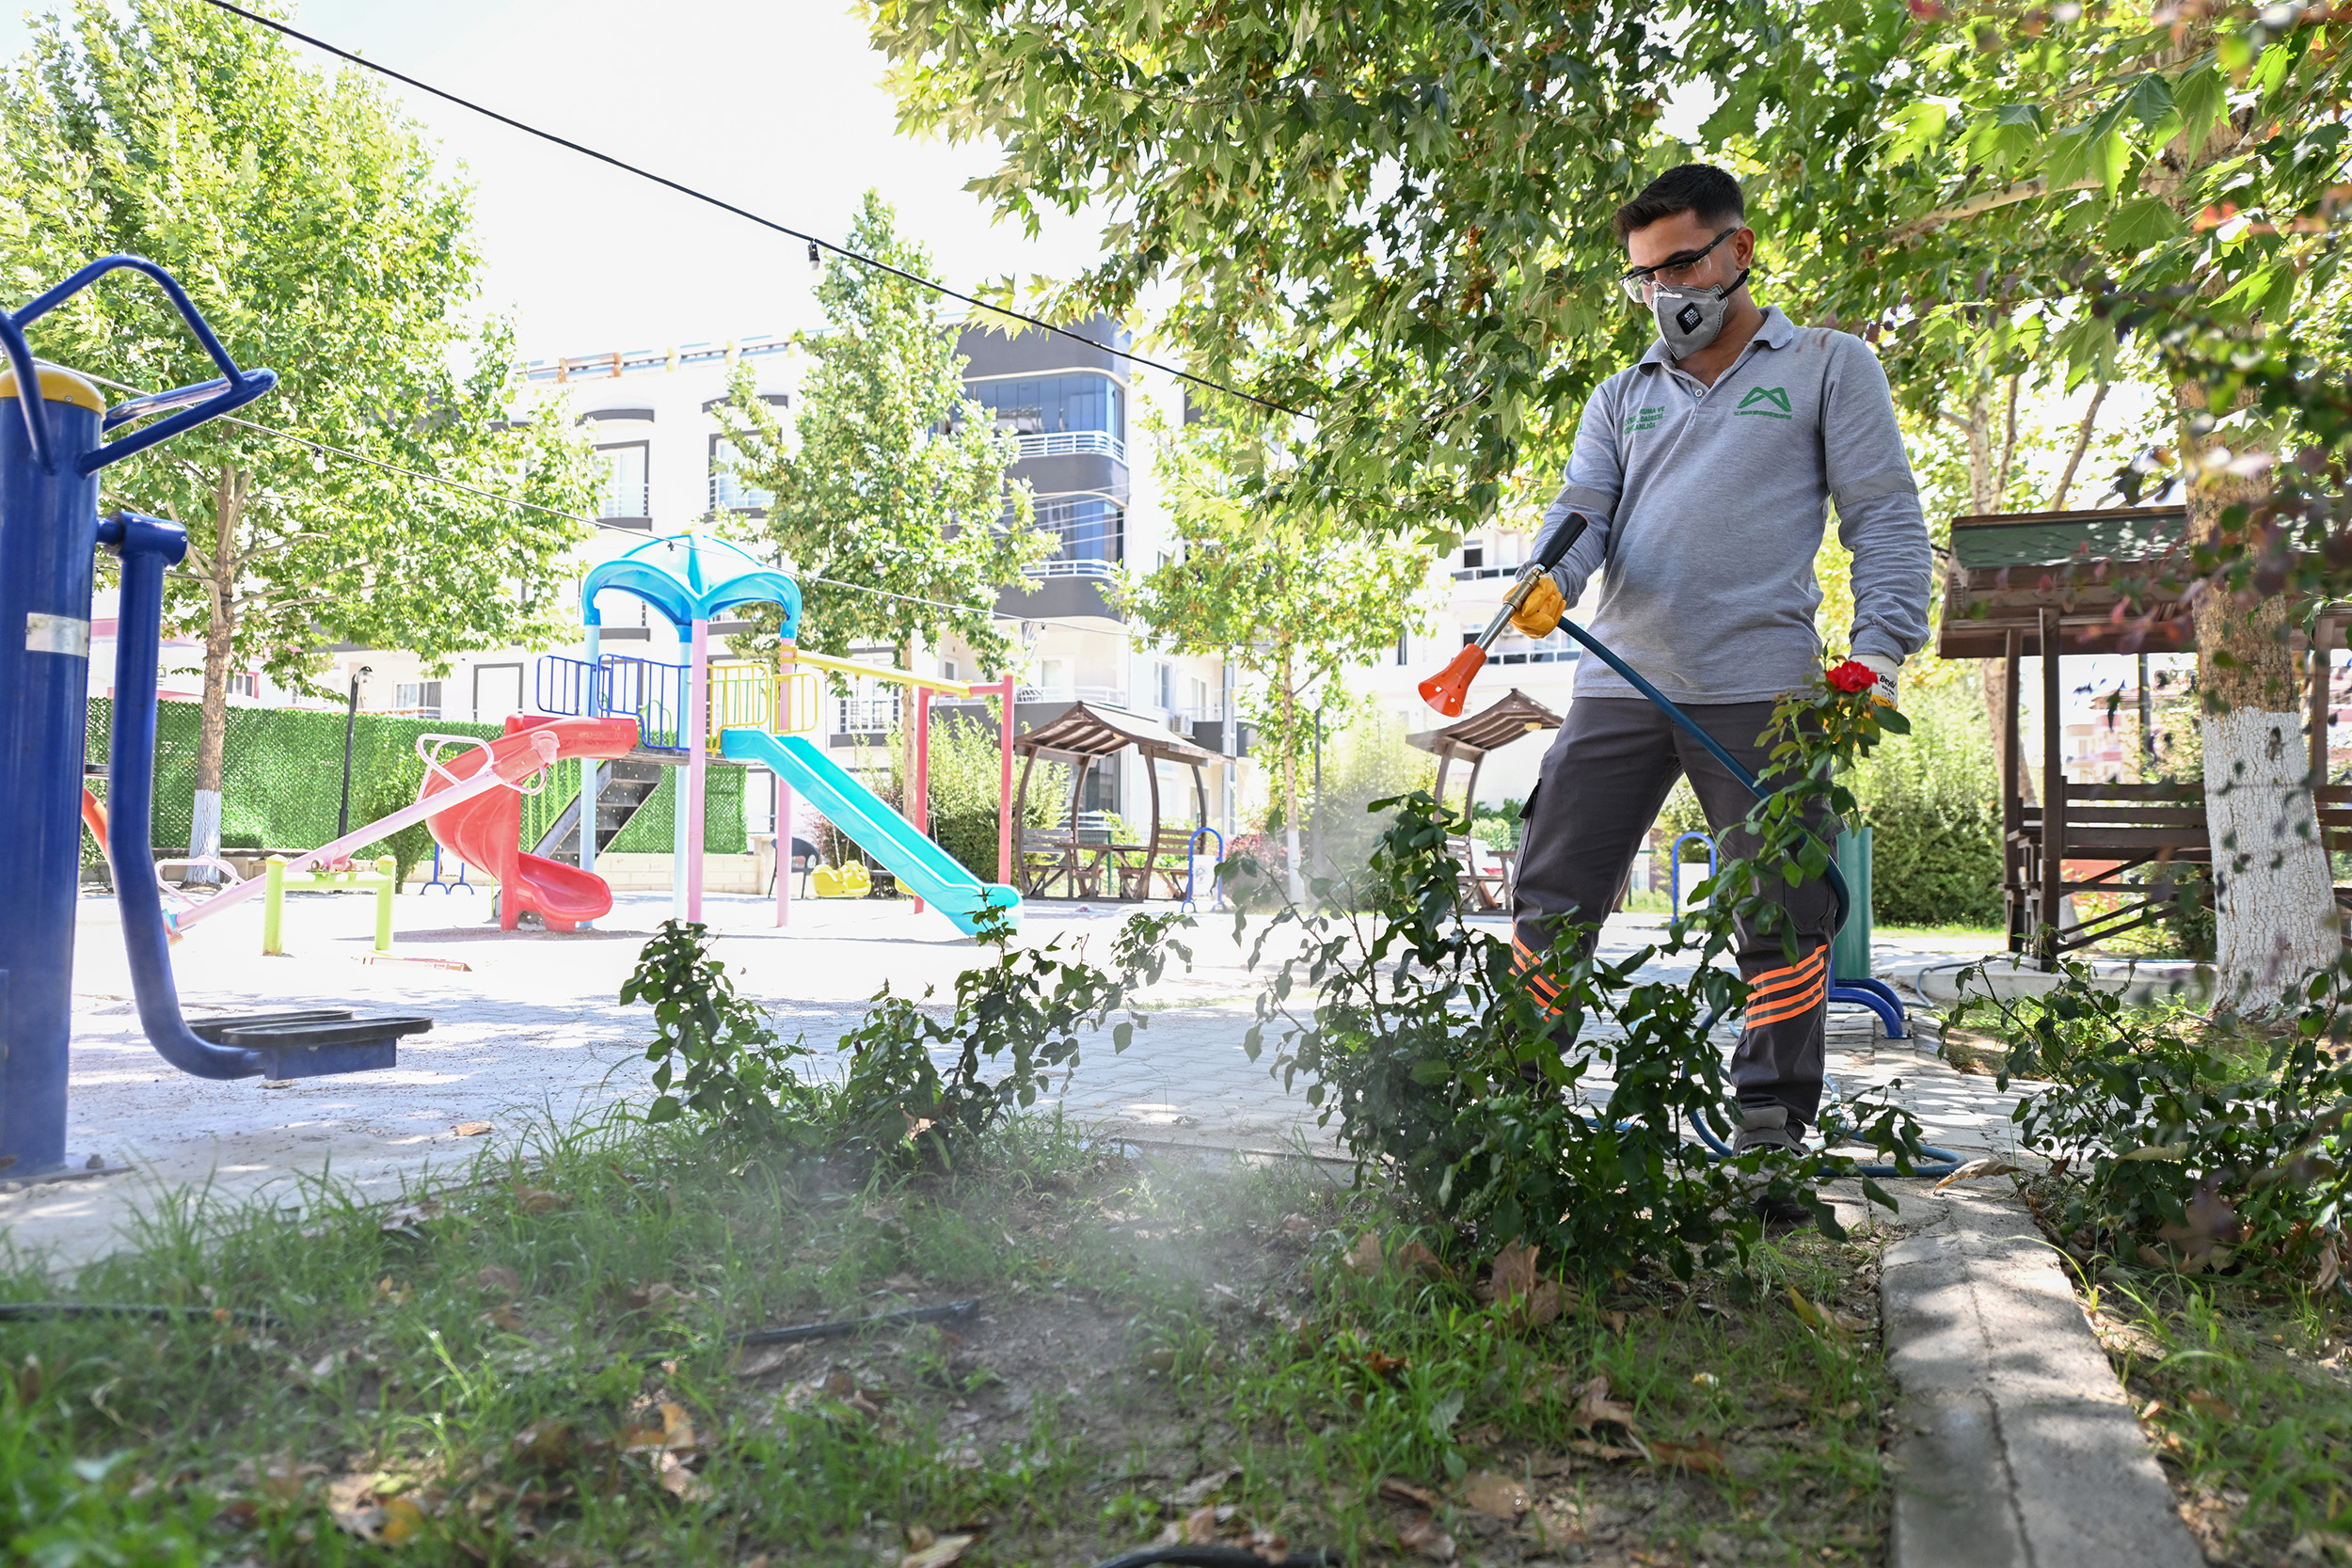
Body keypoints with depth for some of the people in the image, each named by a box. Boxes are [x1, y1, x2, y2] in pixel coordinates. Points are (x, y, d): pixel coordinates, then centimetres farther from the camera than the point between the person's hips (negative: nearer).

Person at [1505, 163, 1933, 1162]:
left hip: (1761, 688, -3)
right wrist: (1549, 581, -14)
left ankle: (1771, 1128, 11)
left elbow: (1885, 520, 4)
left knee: (1782, 914, 0)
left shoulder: (1829, 367, 10)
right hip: (1619, 683, 3)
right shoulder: (1621, 397, 21)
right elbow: (1581, 509, 9)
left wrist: (1878, 650, -10)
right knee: (1551, 897, 2)